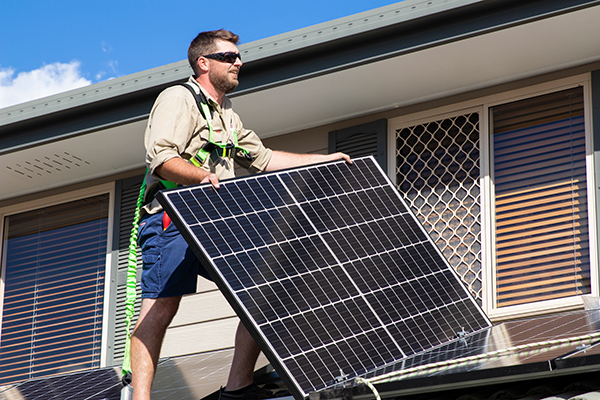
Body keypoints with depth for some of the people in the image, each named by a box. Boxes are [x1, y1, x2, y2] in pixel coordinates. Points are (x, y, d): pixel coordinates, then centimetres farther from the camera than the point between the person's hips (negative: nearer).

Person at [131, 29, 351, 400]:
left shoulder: (228, 115, 29)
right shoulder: (179, 98, -1)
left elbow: (263, 158, 34)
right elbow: (160, 157, -15)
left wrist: (324, 159, 33)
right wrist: (200, 174, -32)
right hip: (173, 218, -9)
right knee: (160, 307, -17)